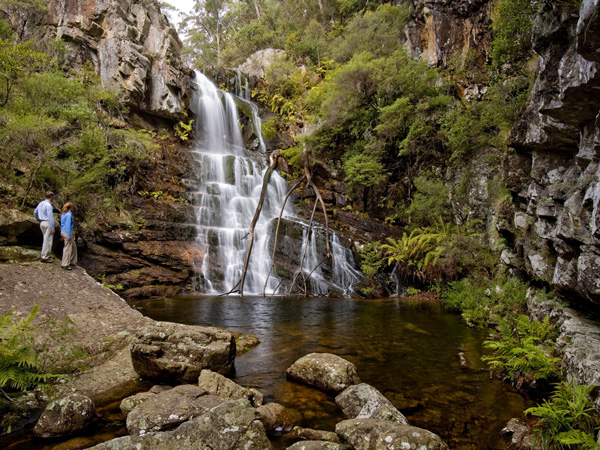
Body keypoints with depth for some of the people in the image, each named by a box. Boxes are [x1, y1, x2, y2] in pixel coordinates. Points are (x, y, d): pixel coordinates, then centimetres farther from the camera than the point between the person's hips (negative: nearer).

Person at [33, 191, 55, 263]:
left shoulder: (41, 203, 11)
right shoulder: (48, 205, -17)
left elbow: (35, 212, 23)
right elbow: (50, 217, -20)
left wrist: (39, 219, 35)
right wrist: (52, 228, -19)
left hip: (42, 223, 9)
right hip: (48, 223, -9)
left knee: (46, 240, 16)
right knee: (48, 241, -4)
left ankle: (44, 256, 18)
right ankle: (45, 257, -1)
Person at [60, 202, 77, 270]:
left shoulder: (63, 214, 13)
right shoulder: (69, 215, -15)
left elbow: (62, 224, 18)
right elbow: (68, 225, -20)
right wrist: (69, 236, -20)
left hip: (63, 232, 9)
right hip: (67, 233, -9)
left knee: (73, 246, 18)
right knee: (68, 249, -4)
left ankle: (71, 261, 23)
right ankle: (65, 265, 0)